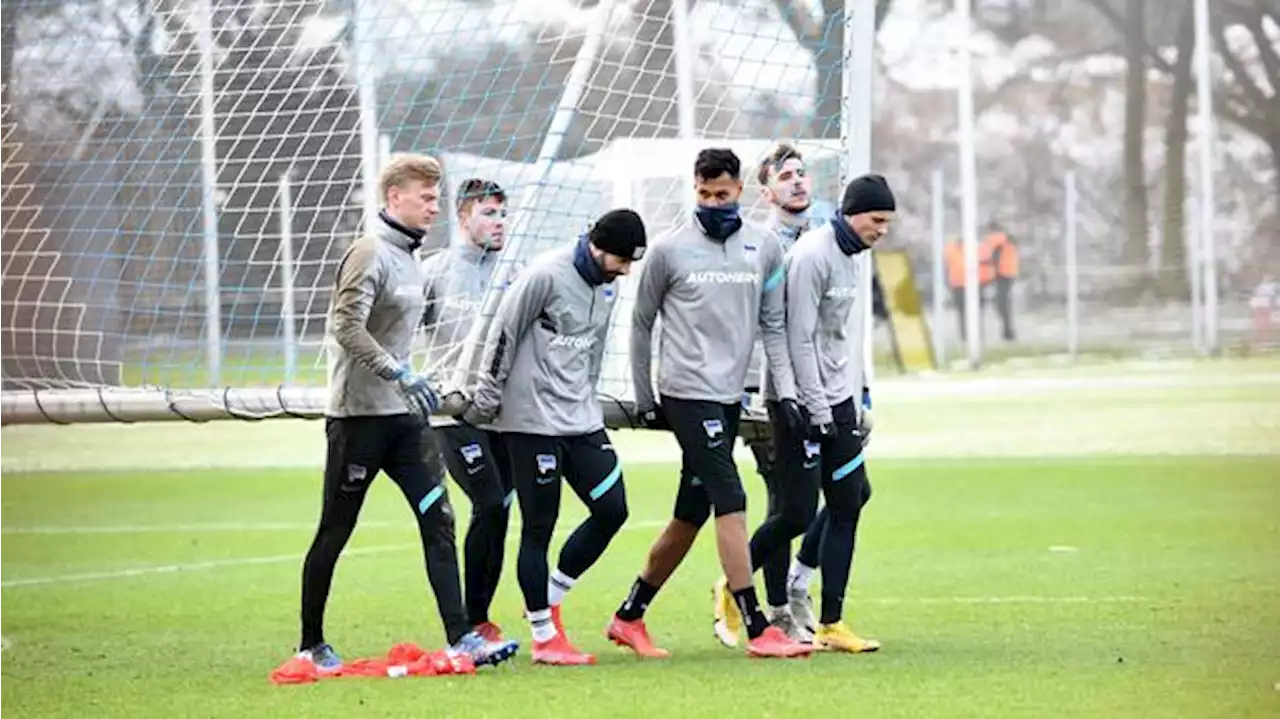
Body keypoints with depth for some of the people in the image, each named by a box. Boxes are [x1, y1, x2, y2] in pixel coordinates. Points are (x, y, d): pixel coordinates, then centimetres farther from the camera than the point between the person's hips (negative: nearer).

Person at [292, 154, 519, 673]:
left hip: (402, 416, 8)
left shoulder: (408, 257, 14)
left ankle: (461, 639, -4)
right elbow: (346, 327, -23)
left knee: (438, 519, -1)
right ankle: (311, 646, 13)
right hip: (359, 415, -8)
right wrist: (399, 373, -25)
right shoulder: (370, 254, -13)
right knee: (335, 532, 2)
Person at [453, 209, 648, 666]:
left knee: (612, 510, 2)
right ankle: (544, 637, 5)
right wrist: (486, 401, -8)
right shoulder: (546, 275, -15)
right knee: (539, 526, -3)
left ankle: (550, 598, 17)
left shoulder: (607, 285, 9)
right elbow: (502, 336, -11)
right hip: (533, 420, -8)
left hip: (581, 421, 8)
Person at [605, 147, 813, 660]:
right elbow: (642, 323, 6)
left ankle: (629, 616, 23)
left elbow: (773, 325, 12)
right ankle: (757, 630, -16)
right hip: (687, 393, -5)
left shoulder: (764, 248, 8)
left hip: (730, 396, 5)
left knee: (691, 516, 10)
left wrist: (786, 391, 1)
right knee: (731, 502, -14)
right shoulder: (670, 249, -3)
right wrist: (644, 401, 7)